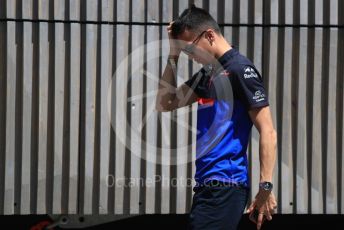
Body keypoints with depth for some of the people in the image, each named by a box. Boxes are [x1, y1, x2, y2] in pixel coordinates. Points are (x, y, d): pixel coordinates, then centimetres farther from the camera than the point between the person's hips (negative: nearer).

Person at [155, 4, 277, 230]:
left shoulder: (240, 69, -9)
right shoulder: (206, 75, 18)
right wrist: (174, 54, 15)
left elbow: (268, 132, -14)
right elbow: (164, 103, 23)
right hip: (206, 185, 9)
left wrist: (266, 188, -20)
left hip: (225, 186, -9)